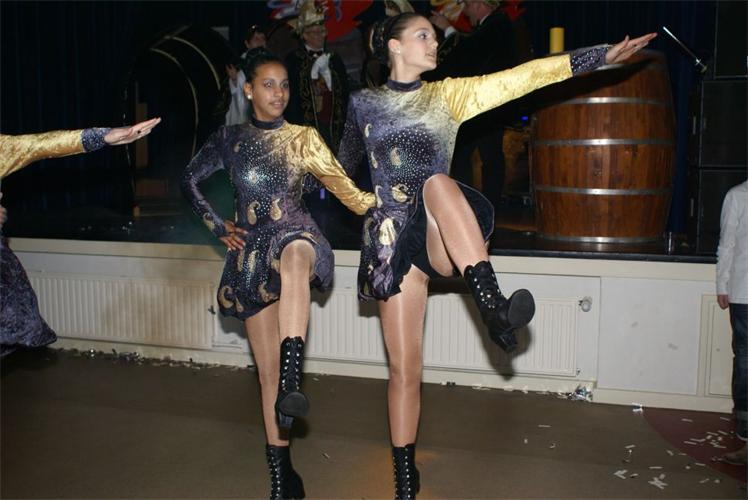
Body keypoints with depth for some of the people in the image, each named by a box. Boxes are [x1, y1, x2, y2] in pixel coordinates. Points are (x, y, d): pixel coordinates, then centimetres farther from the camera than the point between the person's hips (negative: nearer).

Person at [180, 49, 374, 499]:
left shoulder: (303, 138, 6)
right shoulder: (230, 138, 10)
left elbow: (346, 190, 3)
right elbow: (190, 181, 20)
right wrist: (219, 227, 13)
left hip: (294, 234, -2)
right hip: (252, 251, 3)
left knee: (294, 259, -44)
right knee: (267, 368, 4)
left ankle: (292, 385, -54)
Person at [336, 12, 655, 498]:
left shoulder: (448, 95, 9)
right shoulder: (364, 103, 10)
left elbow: (523, 76, 1)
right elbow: (346, 161, 28)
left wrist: (603, 55, -4)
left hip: (440, 238, 0)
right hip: (391, 240, 1)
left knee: (438, 184, -36)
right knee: (405, 368, 0)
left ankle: (493, 306, -49)